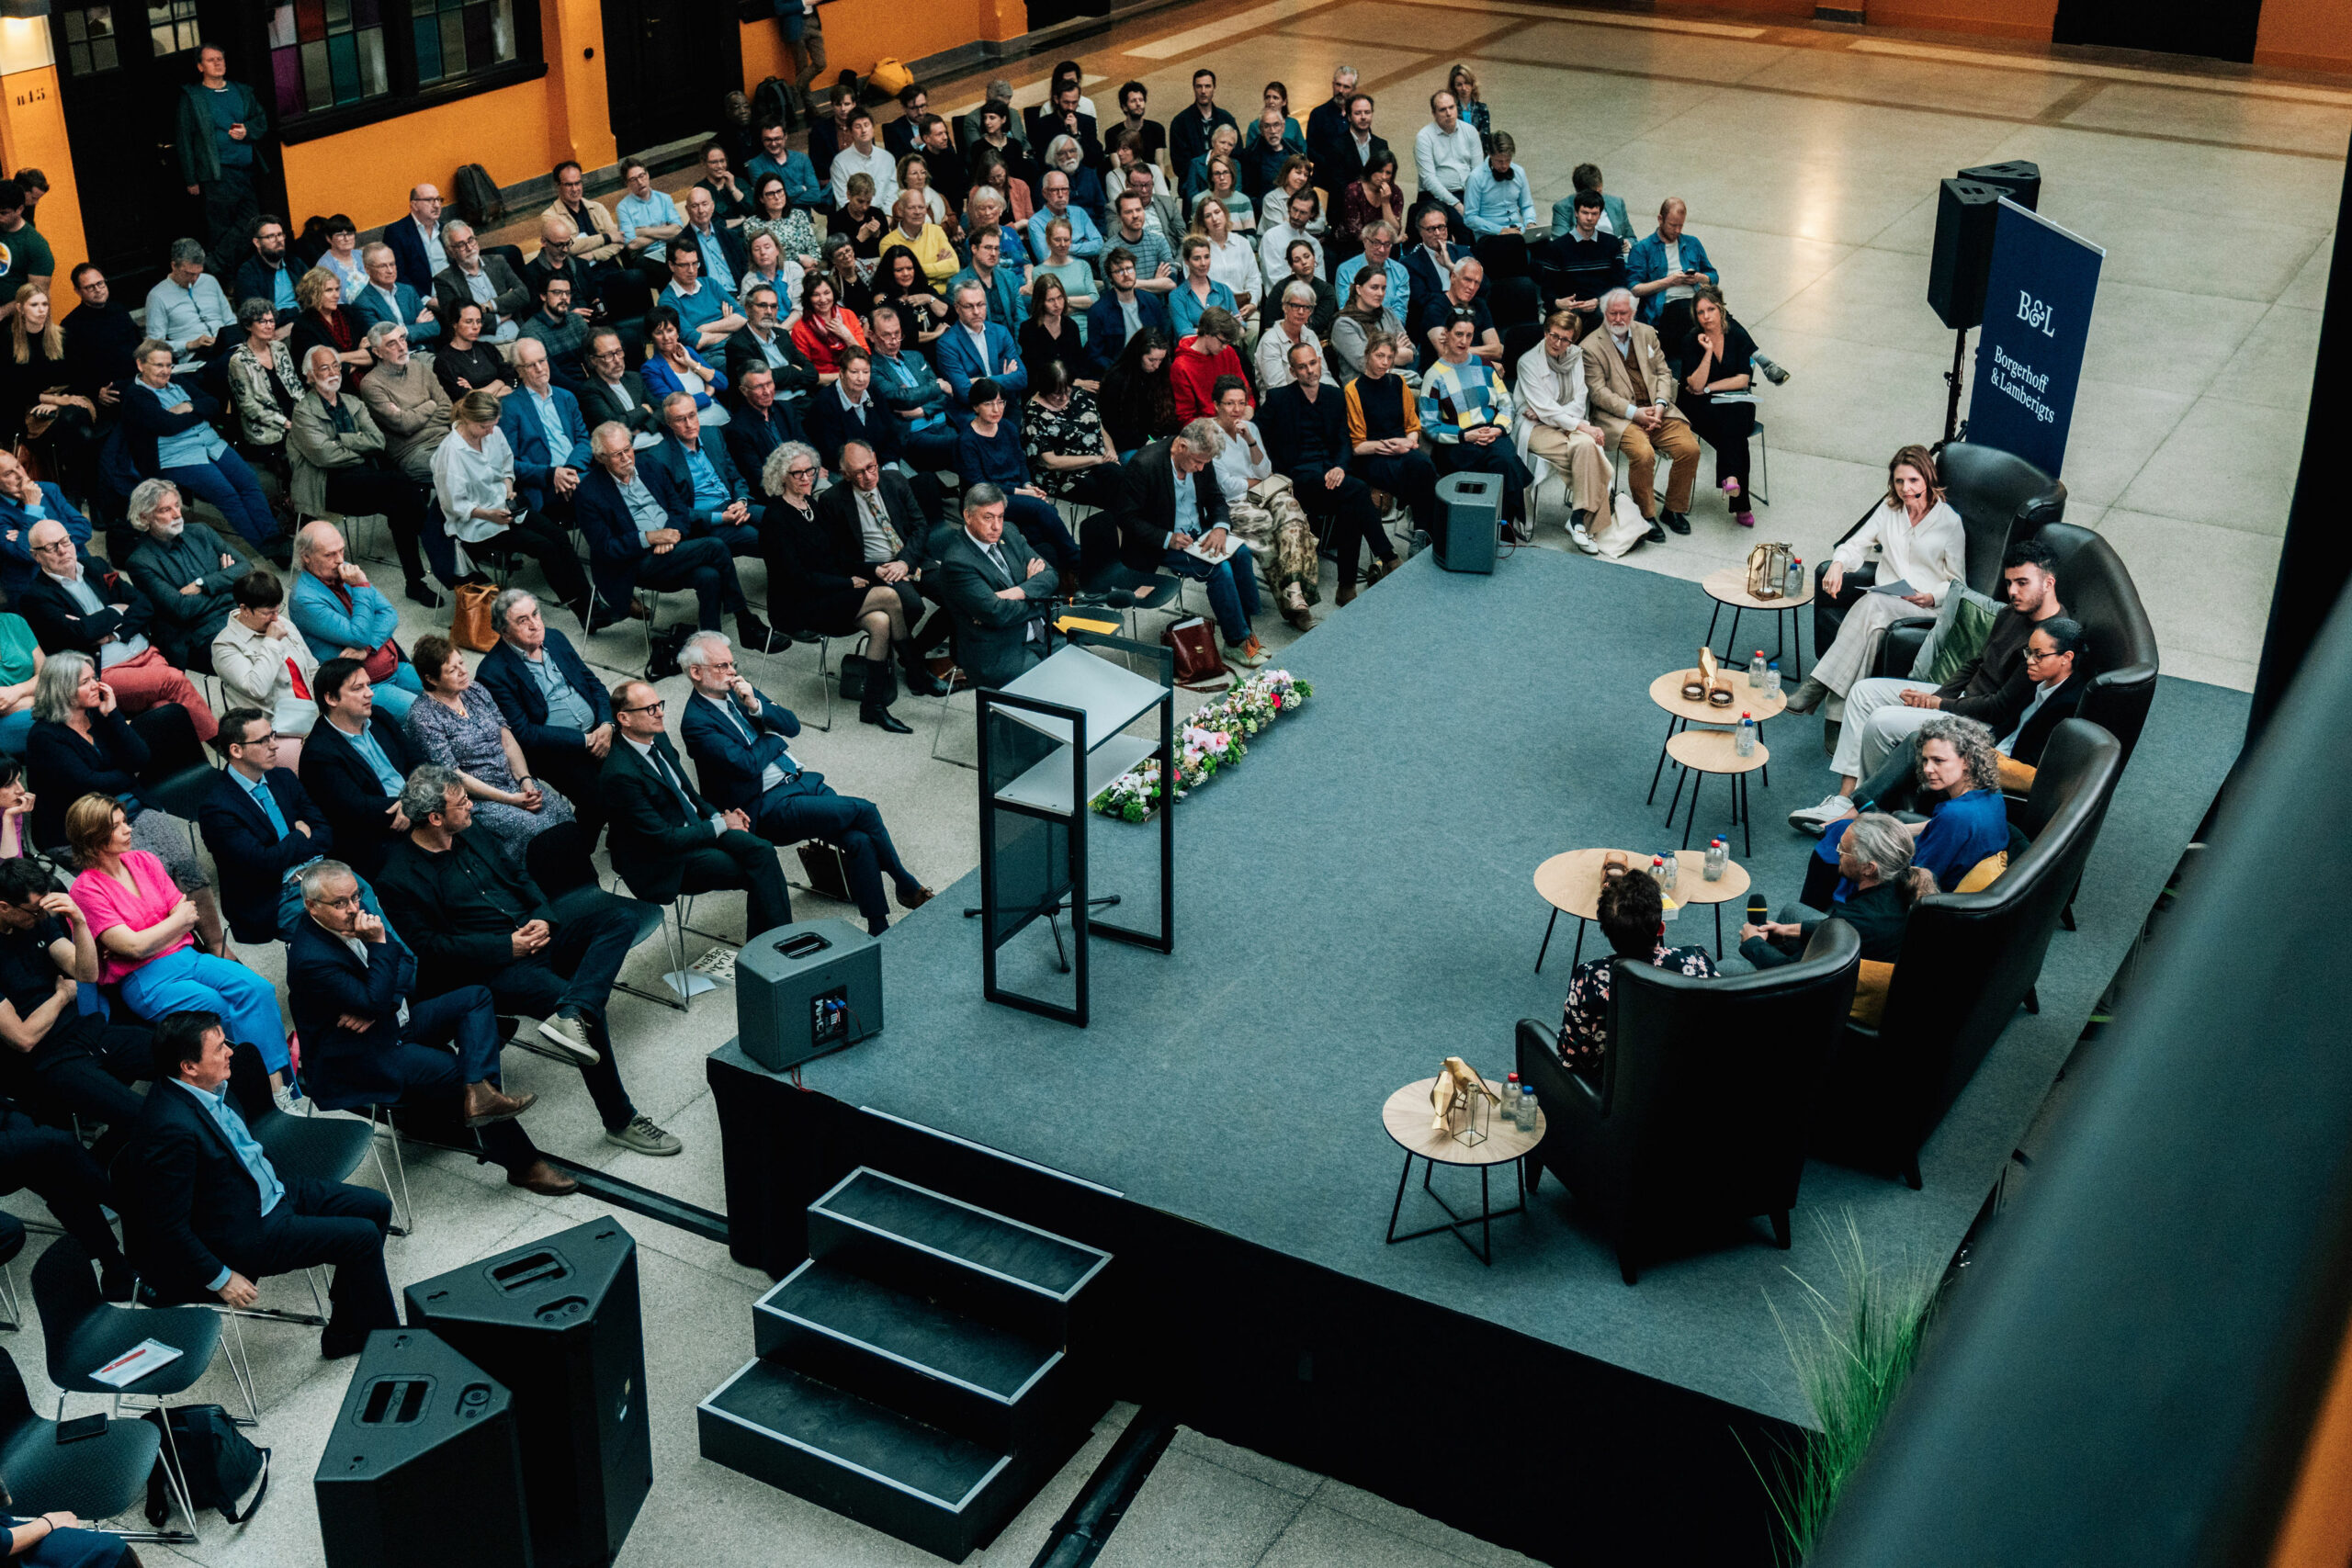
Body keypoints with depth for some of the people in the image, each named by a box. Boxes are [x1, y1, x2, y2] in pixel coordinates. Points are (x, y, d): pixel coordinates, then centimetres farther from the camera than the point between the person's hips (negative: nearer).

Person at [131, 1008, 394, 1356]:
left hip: (270, 1191, 10)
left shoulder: (211, 1085, -4)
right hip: (243, 1233, -10)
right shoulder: (173, 1130, -32)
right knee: (362, 1237, -14)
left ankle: (344, 1333, 20)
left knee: (376, 1207, 8)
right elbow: (167, 1227, -26)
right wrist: (221, 1279, -19)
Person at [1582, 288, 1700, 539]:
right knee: (1643, 453, -31)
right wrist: (1634, 413, -17)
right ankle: (1647, 516, -12)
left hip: (1656, 410, 5)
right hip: (1618, 415, -5)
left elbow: (1663, 372, 14)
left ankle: (1674, 509, 5)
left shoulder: (1647, 334, 13)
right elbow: (1598, 391, -8)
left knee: (1690, 448, -15)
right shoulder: (1591, 346, -3)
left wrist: (1660, 405, -5)